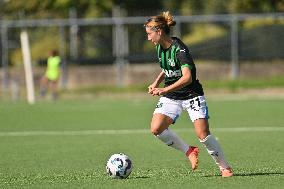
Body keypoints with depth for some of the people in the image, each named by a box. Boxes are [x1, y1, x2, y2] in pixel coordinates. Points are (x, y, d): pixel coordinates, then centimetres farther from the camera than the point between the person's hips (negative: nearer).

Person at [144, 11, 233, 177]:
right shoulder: (160, 47, 1)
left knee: (203, 134, -16)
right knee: (156, 128, -14)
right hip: (171, 97, 7)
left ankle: (225, 167, 3)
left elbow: (187, 78, -36)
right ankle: (189, 151, 5)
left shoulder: (179, 49, -24)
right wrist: (156, 83, 6)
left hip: (192, 95, -7)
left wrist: (165, 90, -44)